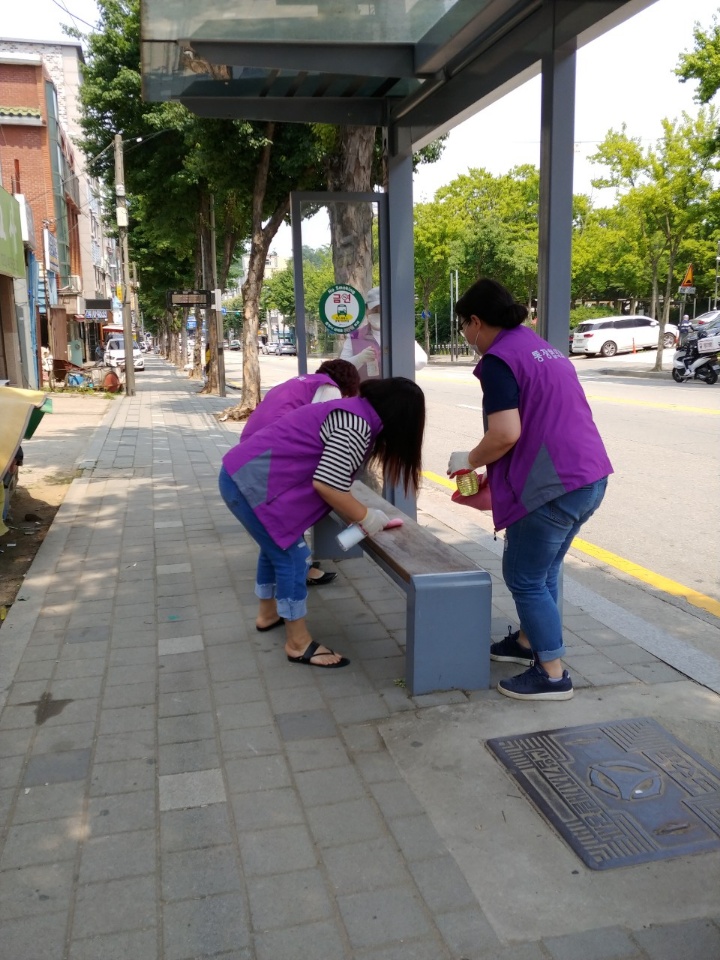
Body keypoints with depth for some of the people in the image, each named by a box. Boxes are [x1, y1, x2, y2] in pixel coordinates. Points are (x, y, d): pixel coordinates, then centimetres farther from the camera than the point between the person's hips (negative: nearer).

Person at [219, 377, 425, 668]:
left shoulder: (353, 412, 14)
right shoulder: (358, 425, -17)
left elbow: (329, 477, 16)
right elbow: (326, 484, -22)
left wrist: (356, 516, 14)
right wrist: (365, 517, -9)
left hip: (244, 473, 11)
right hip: (253, 482, -11)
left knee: (277, 546, 26)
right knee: (291, 556, -2)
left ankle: (268, 613, 44)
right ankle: (298, 643, 10)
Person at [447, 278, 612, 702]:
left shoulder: (499, 359, -11)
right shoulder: (542, 347, 18)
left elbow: (506, 434, -22)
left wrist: (469, 460, -3)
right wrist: (490, 464, 26)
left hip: (554, 484, -9)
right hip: (590, 476, 9)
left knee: (524, 577, 5)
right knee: (543, 571, 23)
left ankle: (553, 674, 14)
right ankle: (529, 641, 39)